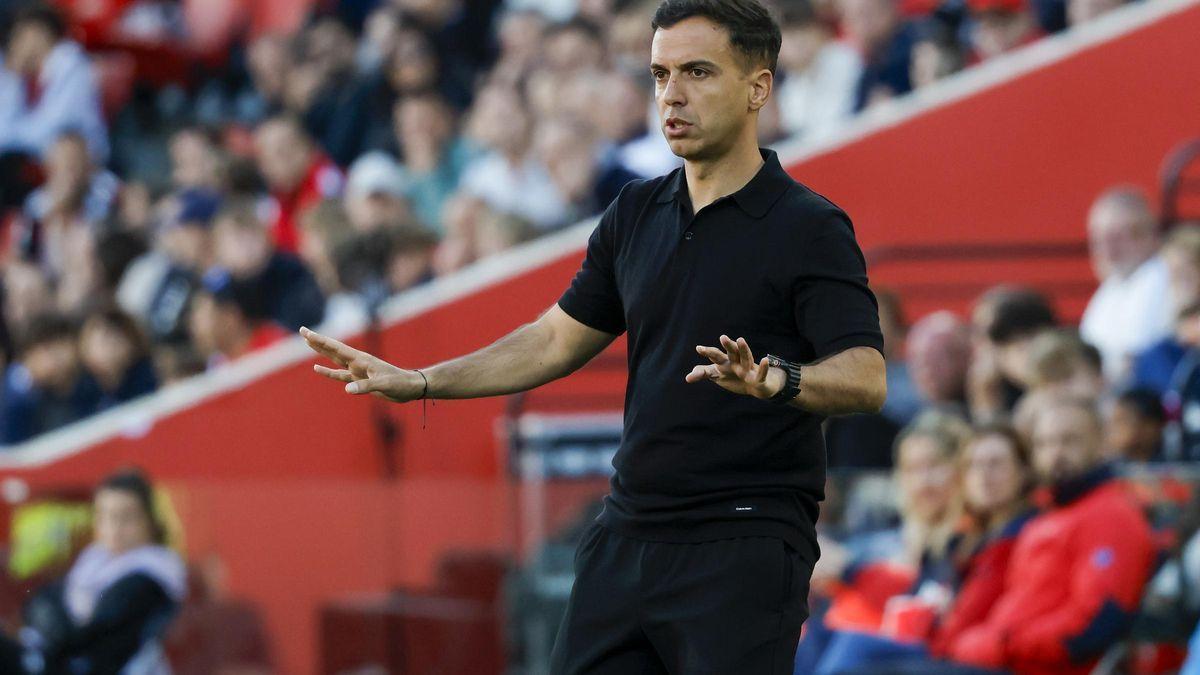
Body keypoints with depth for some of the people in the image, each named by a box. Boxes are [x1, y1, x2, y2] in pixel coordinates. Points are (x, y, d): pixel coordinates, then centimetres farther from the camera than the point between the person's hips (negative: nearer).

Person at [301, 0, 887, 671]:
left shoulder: (810, 228, -10)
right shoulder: (636, 213, 12)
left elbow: (867, 377, -21)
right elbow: (558, 339, 20)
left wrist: (774, 380, -40)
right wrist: (417, 382, 14)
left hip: (743, 550, -7)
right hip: (628, 536, 7)